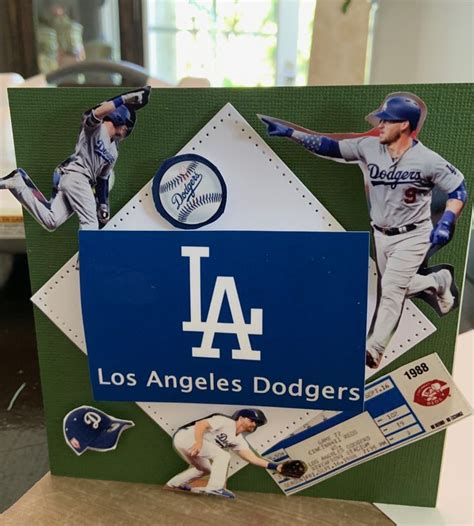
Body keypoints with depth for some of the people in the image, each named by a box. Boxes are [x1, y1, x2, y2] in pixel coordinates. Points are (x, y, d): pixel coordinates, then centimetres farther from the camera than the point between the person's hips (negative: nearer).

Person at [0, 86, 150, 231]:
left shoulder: (114, 150, 24)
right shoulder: (95, 127, 3)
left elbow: (103, 180, 24)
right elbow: (98, 112, -22)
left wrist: (104, 205, 17)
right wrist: (124, 99, -23)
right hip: (76, 175, -8)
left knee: (51, 222, 0)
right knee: (91, 223, -15)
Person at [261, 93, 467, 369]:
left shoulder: (428, 160, -19)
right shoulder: (369, 147, -10)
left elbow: (459, 188, -8)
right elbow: (330, 146, -10)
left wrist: (446, 223, -21)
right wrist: (289, 132, -18)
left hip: (412, 236, -5)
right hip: (381, 234, 5)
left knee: (390, 290, -9)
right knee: (397, 287, 19)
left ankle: (373, 352, 5)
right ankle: (439, 281, 48)